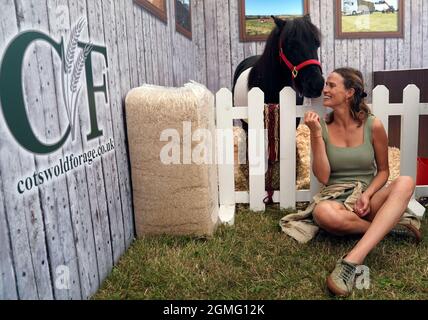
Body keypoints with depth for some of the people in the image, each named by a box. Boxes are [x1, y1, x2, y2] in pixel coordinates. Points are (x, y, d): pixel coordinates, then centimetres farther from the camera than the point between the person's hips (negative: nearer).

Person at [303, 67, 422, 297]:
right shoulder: (322, 127, -1)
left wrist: (367, 195, -13)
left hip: (368, 199, 1)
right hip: (337, 200, -1)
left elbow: (383, 170, 7)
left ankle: (353, 260, -40)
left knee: (405, 182, -29)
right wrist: (316, 134, -14)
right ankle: (391, 226, -14)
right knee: (322, 213, -37)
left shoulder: (373, 126, -1)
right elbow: (323, 177, -7)